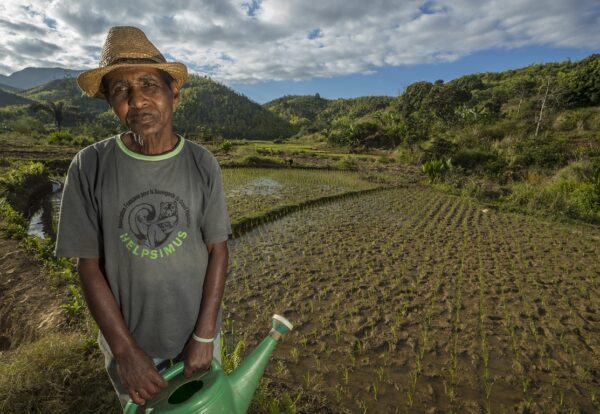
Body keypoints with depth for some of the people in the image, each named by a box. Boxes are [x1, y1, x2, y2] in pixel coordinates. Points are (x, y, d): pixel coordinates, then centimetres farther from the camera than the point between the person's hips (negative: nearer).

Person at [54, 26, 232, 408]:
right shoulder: (89, 167, -16)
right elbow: (89, 265, -12)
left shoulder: (202, 164, -15)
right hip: (127, 333, 0)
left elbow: (218, 250, -12)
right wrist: (126, 351, -15)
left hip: (197, 326, 1)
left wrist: (204, 336, -13)